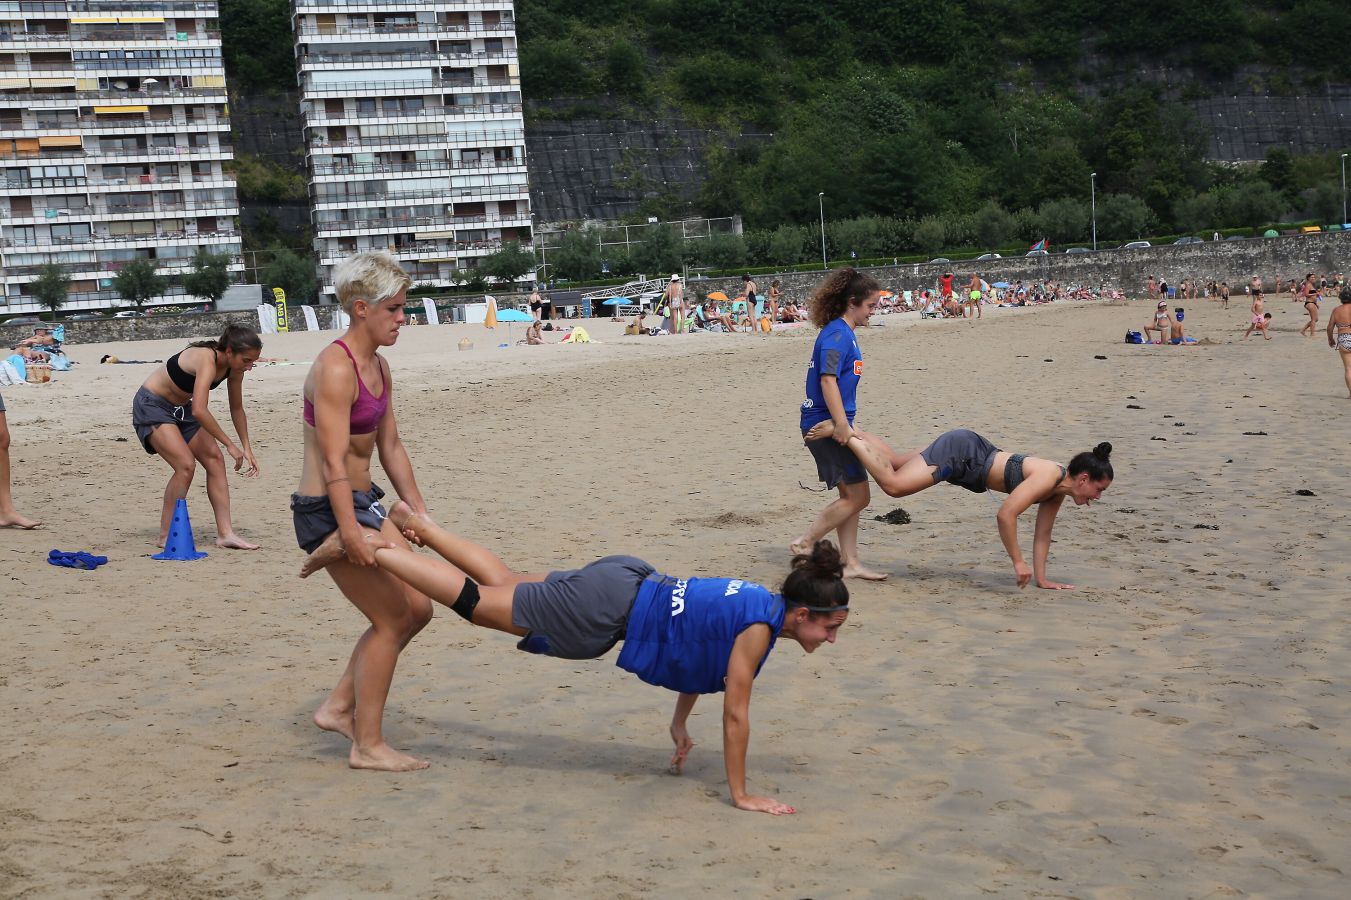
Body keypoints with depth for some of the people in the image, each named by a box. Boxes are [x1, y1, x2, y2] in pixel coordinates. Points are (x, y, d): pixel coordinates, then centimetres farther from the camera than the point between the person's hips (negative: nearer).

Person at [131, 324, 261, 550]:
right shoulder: (207, 359, -33)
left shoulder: (234, 367, -8)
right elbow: (199, 410, -42)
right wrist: (230, 445, -36)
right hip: (151, 406, -8)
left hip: (181, 408, 8)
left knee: (214, 459, -4)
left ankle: (225, 533, -3)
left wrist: (247, 449, 5)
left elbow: (237, 409, 7)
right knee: (186, 465, -21)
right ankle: (166, 537, -10)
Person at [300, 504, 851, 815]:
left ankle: (416, 524, 33)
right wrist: (741, 795, -10)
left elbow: (699, 647, 20)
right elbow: (736, 712, -18)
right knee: (478, 602, 2)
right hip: (608, 611, -8)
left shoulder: (760, 603, 5)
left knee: (504, 585, 23)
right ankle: (363, 546, 8)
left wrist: (680, 725, 26)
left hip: (622, 582, 8)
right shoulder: (760, 626, -22)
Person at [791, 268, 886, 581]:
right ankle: (805, 543, 2)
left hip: (831, 424, 10)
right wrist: (841, 423, -29)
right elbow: (827, 379, -26)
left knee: (850, 495, 12)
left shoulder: (843, 332, 14)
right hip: (826, 423, -10)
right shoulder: (837, 334, -16)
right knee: (858, 495, -5)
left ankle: (851, 564, 17)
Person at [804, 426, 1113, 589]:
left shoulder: (1058, 492, 0)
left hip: (970, 460, 9)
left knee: (895, 462, 18)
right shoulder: (1048, 478, -27)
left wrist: (1042, 578, 8)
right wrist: (1018, 562, -26)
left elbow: (1042, 534, 10)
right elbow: (1005, 515, -33)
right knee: (893, 484, -19)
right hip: (961, 450, -9)